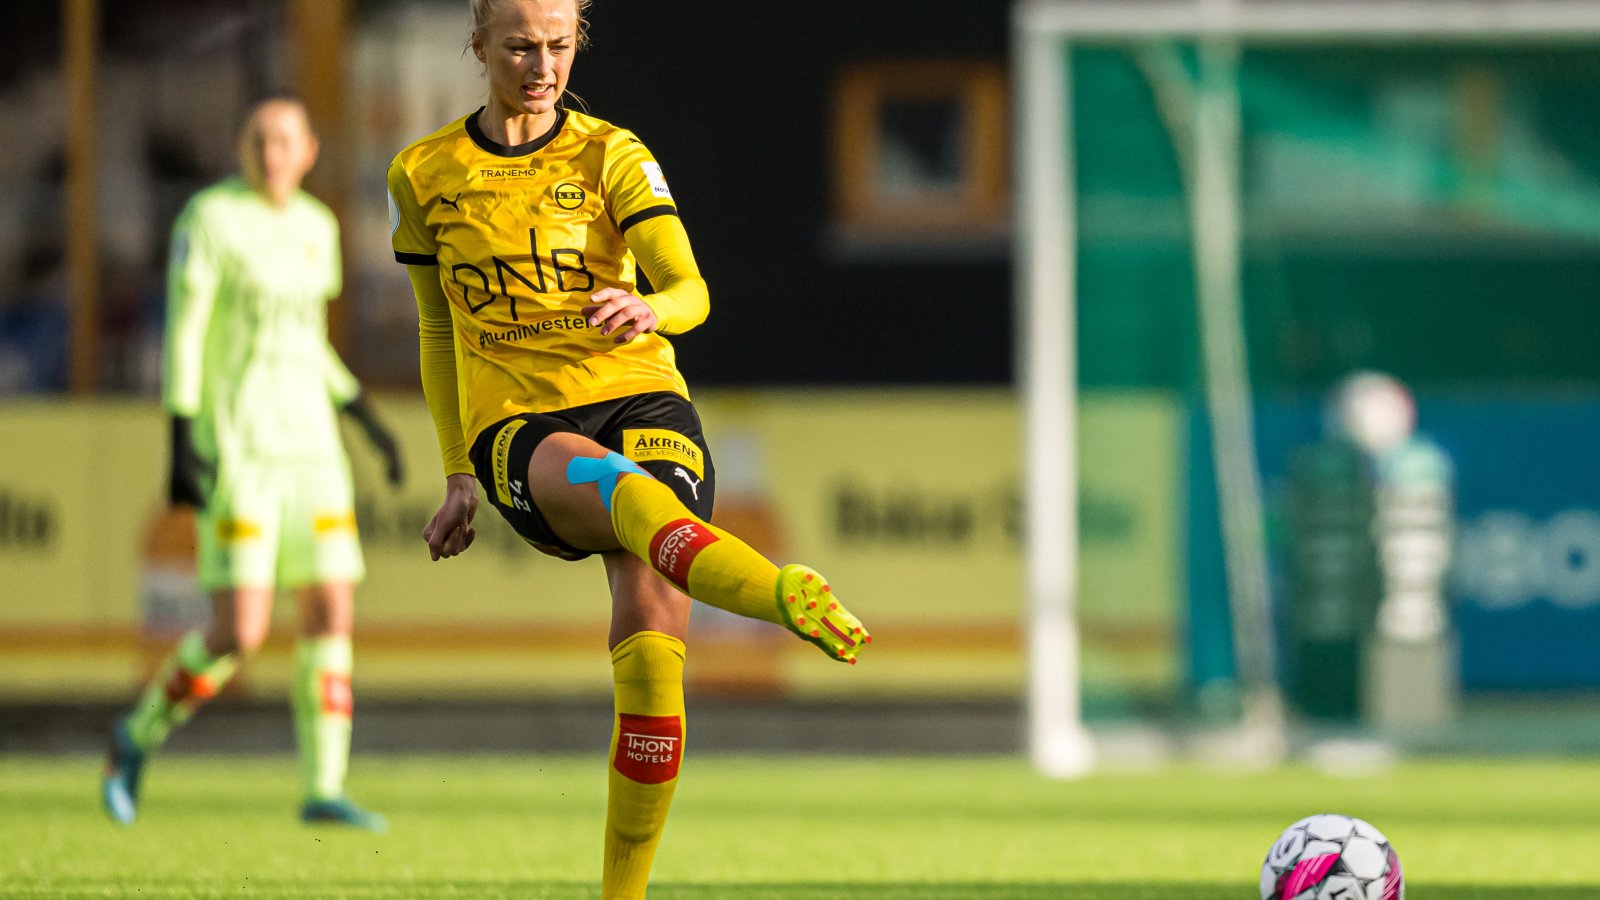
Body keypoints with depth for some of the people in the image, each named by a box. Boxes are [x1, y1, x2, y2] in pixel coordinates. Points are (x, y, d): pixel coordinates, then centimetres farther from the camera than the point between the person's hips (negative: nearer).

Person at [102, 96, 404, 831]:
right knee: (239, 632, -12)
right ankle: (138, 736, 12)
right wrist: (182, 445, -18)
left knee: (333, 612, 0)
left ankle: (324, 787, 7)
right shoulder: (211, 218, -10)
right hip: (236, 449, -7)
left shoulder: (316, 227, 11)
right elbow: (183, 333, -12)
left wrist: (366, 419, 15)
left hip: (308, 440, 7)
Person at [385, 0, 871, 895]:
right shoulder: (424, 175, 11)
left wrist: (652, 307, -29)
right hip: (517, 425, -1)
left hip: (639, 397, 1)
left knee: (651, 650, -19)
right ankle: (787, 598, -69)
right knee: (615, 484, -38)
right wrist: (460, 475, 18)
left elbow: (690, 291, -6)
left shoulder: (612, 156, 6)